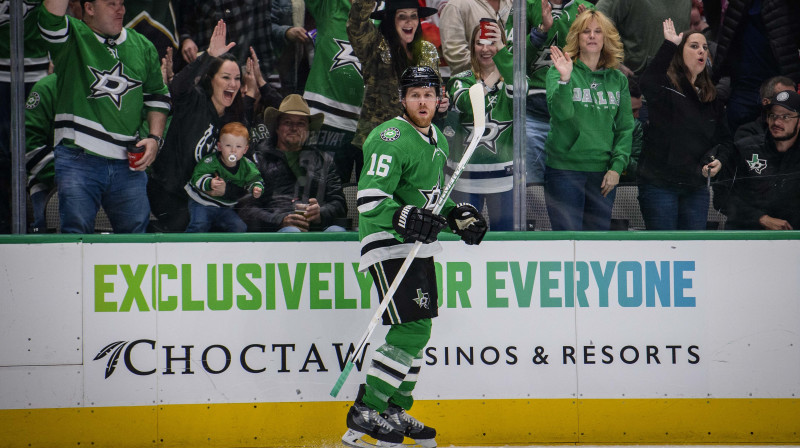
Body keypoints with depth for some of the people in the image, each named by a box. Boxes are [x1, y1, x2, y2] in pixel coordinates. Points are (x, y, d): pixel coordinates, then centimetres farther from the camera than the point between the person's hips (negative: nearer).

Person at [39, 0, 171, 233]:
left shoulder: (142, 46, 16)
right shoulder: (71, 37, 3)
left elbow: (158, 96, 22)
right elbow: (51, 21, -21)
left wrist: (154, 138, 8)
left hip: (128, 163, 4)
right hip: (79, 159, -4)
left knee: (136, 233, 4)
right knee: (76, 233, -8)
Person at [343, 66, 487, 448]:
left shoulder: (437, 140, 15)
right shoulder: (390, 139, -15)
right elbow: (370, 199, -23)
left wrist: (459, 215, 13)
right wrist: (407, 219, -35)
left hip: (418, 246, 9)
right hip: (388, 245, -9)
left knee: (417, 330, 13)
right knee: (413, 329, -16)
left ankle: (395, 409, 25)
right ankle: (365, 413, -13)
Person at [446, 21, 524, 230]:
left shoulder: (509, 78, 4)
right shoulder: (461, 80, 7)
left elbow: (518, 89, -22)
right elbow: (466, 104, -15)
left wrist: (501, 51, -32)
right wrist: (488, 85, -28)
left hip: (504, 172, -1)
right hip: (466, 173, 1)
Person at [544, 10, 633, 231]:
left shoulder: (618, 79, 10)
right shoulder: (559, 71, 0)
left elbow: (625, 128, 10)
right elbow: (561, 113, -16)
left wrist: (617, 166, -1)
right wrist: (564, 79, -31)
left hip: (602, 172, 4)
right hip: (564, 169, -4)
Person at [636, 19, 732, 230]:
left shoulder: (711, 97, 14)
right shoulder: (666, 86, -5)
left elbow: (725, 138, 22)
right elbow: (648, 82, -30)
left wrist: (718, 159, 0)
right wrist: (669, 45, -29)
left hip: (696, 186, 6)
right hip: (659, 184, -6)